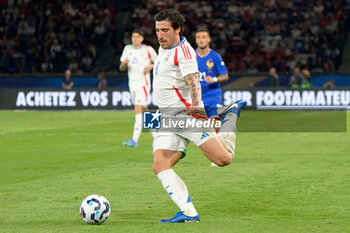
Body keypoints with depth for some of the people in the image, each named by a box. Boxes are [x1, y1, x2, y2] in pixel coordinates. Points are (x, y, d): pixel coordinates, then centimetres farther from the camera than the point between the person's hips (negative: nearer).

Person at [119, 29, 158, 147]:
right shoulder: (127, 49, 10)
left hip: (143, 83, -6)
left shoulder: (148, 49, -3)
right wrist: (124, 63, -14)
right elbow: (121, 68, 9)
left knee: (138, 110, -17)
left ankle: (135, 139, -23)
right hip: (132, 83, 6)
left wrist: (151, 66, -15)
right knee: (144, 111, 12)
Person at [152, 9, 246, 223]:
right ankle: (188, 213, -17)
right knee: (160, 166, -12)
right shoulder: (164, 49, 17)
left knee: (223, 159, -12)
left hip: (188, 115, -8)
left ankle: (231, 116, 16)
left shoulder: (183, 50, -10)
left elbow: (193, 80, -23)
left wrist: (195, 105, -40)